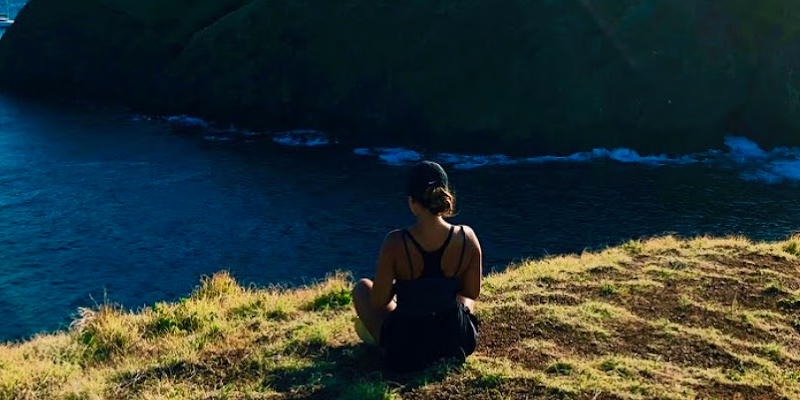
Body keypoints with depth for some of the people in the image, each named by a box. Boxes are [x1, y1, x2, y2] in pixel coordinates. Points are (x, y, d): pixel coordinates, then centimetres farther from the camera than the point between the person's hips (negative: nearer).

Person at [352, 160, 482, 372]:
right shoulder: (466, 237, -13)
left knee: (362, 287, 24)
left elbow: (378, 302, -11)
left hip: (405, 350, -2)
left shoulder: (396, 243, -21)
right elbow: (473, 292, 1)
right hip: (458, 343, 2)